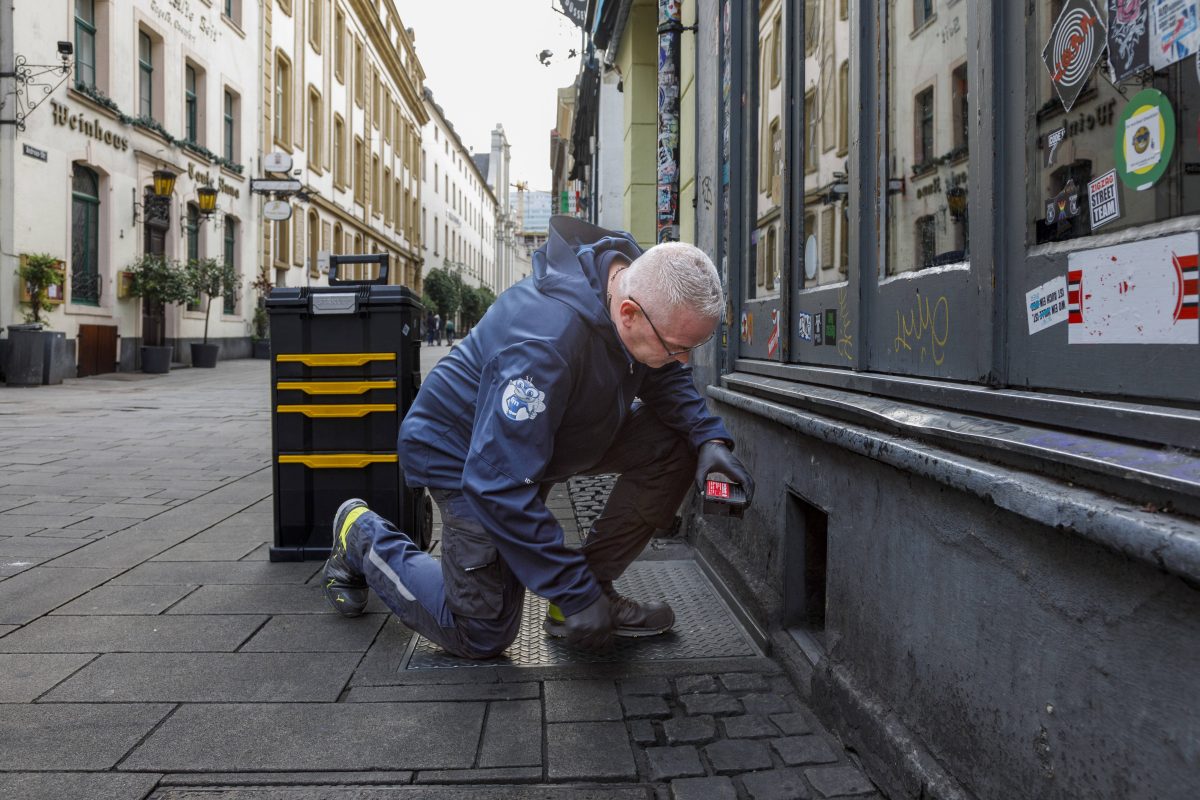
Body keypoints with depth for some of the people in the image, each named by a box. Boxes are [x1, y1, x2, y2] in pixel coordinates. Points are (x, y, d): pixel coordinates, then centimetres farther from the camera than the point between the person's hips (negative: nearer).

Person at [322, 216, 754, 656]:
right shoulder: (545, 343, -41)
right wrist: (574, 592, -31)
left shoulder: (642, 286, -16)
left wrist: (709, 437, -17)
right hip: (465, 451, -7)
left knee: (673, 442, -12)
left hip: (558, 430, 8)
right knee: (483, 635, 0)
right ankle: (362, 533, 20)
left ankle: (593, 586, 0)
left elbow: (668, 379, 3)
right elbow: (498, 485, -38)